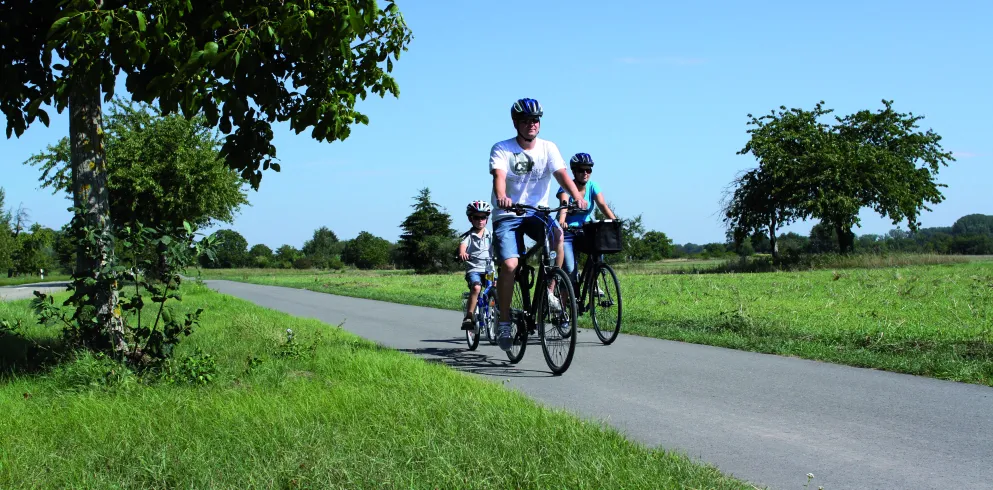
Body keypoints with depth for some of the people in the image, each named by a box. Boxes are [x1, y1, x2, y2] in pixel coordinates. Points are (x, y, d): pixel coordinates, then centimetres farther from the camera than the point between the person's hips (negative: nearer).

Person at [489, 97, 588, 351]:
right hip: (507, 216, -2)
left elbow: (561, 174, -13)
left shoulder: (548, 148, 1)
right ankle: (504, 321, -5)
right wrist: (501, 197, -46)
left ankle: (549, 291, -15)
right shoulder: (502, 149, -6)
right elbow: (499, 176, -23)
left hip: (537, 212, 2)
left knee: (557, 234, -31)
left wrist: (577, 196, -32)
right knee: (509, 265, -21)